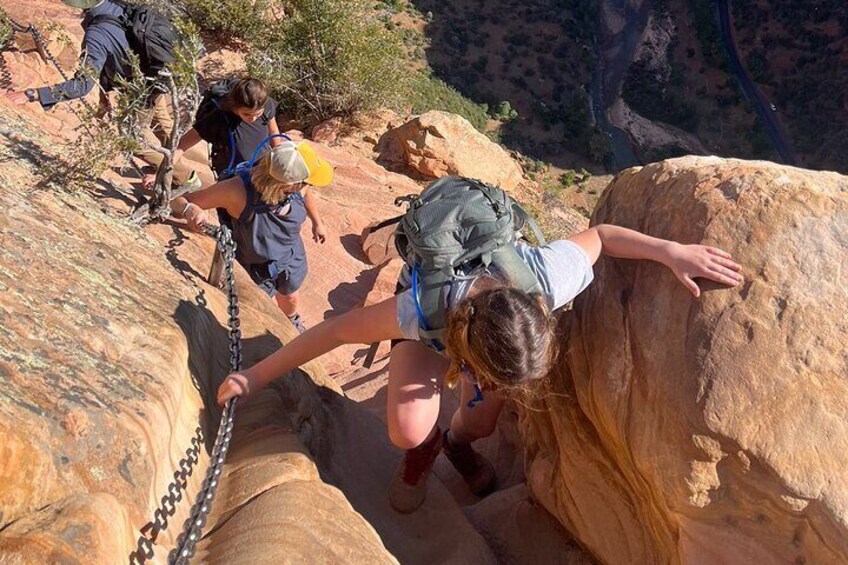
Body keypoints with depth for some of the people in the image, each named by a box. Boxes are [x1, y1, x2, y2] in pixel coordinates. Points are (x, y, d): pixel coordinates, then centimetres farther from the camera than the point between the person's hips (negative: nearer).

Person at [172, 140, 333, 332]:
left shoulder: (295, 185, -28)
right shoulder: (237, 190, -41)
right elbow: (177, 200, -32)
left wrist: (317, 222, 17)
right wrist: (190, 209, -56)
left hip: (291, 258, 4)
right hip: (257, 268, -4)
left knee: (289, 298, 33)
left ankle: (293, 324, 66)